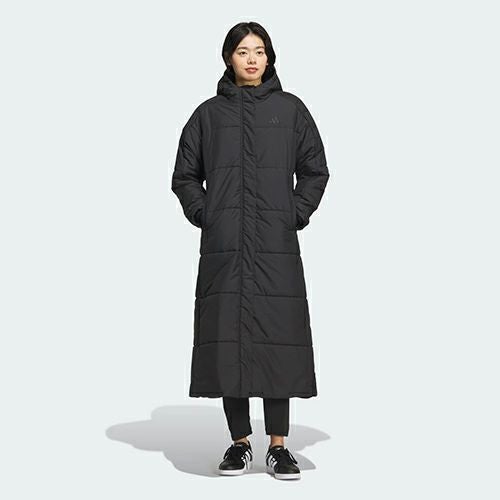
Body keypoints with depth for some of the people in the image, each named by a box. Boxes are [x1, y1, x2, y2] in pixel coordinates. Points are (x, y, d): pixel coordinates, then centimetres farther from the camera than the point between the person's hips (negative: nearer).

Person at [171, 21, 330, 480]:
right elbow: (185, 176, 15)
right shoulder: (209, 113, 10)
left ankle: (279, 446, 8)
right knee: (227, 339, 0)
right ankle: (240, 443, 13)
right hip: (224, 246, 1)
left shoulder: (291, 109, 9)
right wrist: (204, 216, 2)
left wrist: (295, 215, 0)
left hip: (277, 247, -1)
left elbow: (315, 171, 11)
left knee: (277, 339, -2)